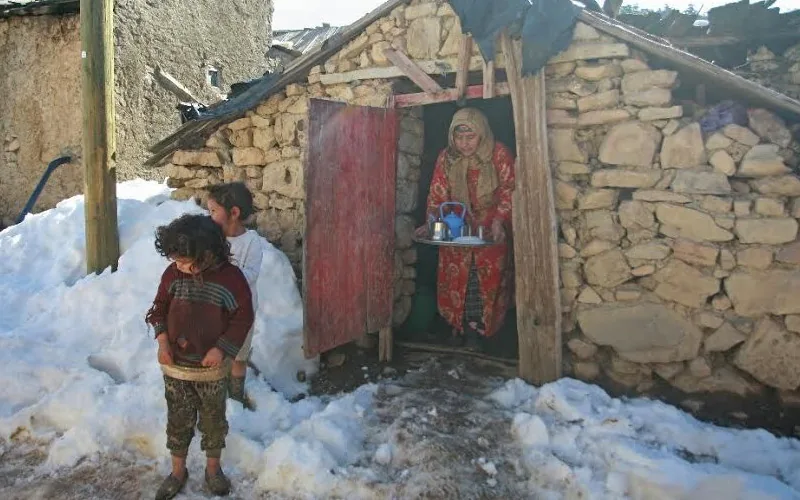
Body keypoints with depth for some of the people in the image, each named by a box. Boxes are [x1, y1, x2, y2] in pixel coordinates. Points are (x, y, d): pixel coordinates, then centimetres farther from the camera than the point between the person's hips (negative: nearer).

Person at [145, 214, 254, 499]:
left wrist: (222, 349, -18)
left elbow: (243, 318, -10)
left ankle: (213, 469, 37)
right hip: (175, 366, 2)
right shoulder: (173, 274, -8)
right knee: (178, 420, 16)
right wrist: (162, 340, -9)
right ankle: (178, 471, 37)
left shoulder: (231, 278, -17)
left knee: (213, 420, 15)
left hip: (212, 368, -2)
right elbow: (160, 307, 5)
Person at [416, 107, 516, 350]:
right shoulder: (446, 157, -5)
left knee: (488, 280, -1)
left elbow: (508, 191, -12)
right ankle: (459, 324, 22)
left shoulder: (499, 154, -12)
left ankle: (477, 329, 17)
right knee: (454, 278, 1)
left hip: (491, 230, -1)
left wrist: (499, 222, -27)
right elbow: (437, 194, -3)